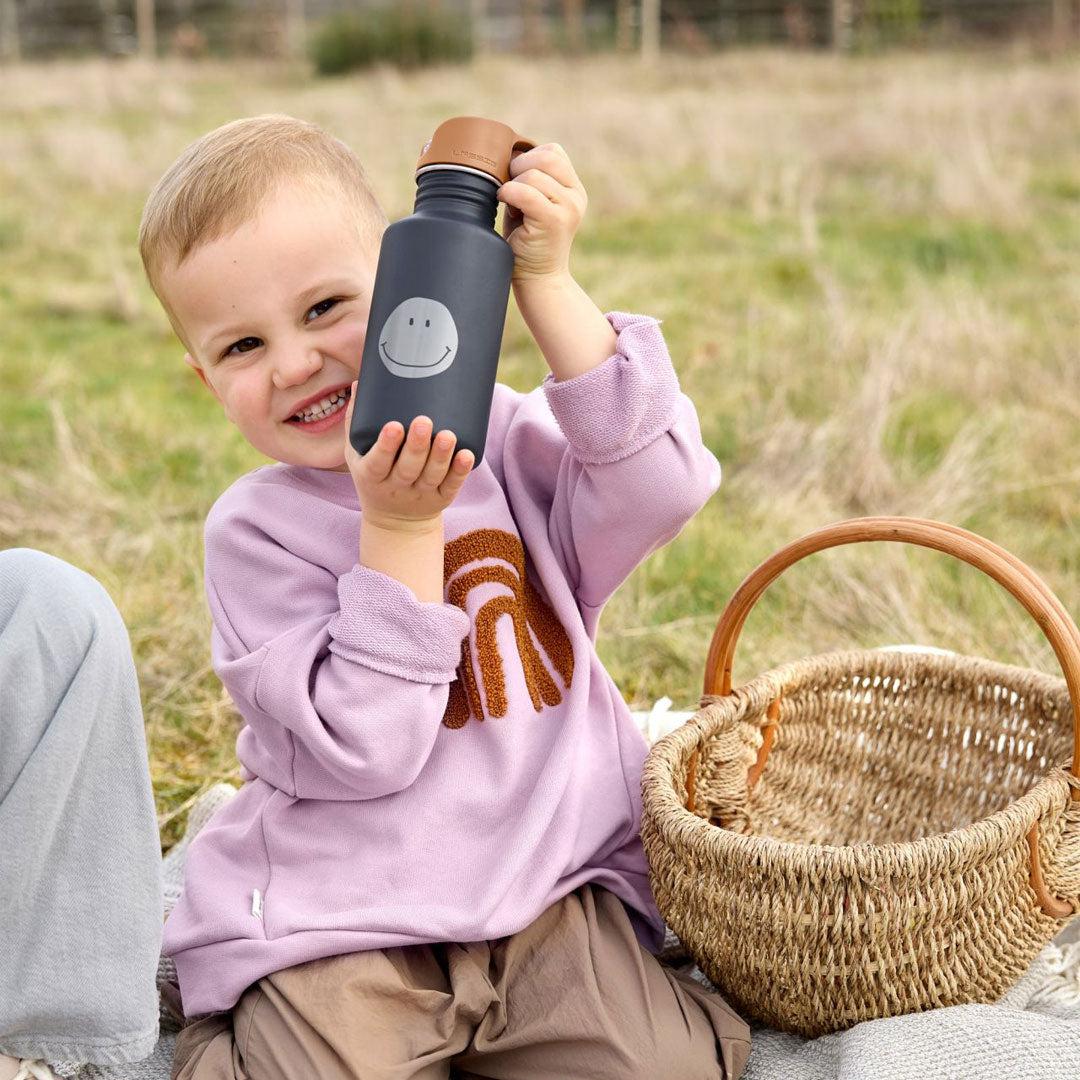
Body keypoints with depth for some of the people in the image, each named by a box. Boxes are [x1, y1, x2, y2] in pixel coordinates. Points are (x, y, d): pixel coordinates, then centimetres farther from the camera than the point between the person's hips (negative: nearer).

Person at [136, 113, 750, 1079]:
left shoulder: (505, 441, 1)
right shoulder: (257, 530, -6)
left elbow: (662, 484, -19)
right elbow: (364, 750, -16)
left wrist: (546, 287, -19)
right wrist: (401, 528, -21)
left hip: (554, 893, 2)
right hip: (339, 935, -2)